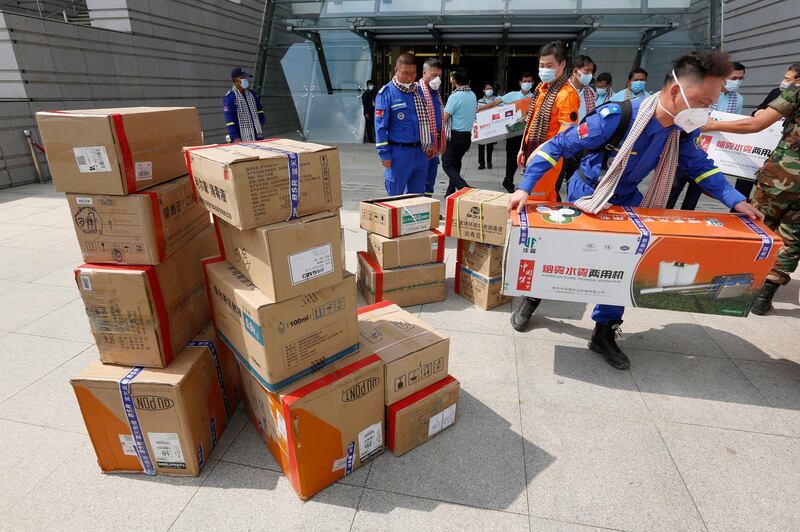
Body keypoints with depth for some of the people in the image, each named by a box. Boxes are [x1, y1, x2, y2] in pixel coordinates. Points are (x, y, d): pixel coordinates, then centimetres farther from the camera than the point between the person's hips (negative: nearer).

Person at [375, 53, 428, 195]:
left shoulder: (418, 91, 10)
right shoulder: (386, 93, -7)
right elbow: (380, 126, -9)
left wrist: (429, 144, 13)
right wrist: (384, 153, -14)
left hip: (420, 152, 6)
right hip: (399, 153, -5)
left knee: (417, 195, 14)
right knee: (395, 196, 3)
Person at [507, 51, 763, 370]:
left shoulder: (682, 130, -11)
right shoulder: (617, 117, -31)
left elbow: (699, 165, 5)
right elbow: (557, 146, -27)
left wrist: (735, 200, -7)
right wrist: (525, 188, -35)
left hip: (626, 200, 6)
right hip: (587, 195, -5)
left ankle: (604, 333, 15)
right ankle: (532, 296, 33)